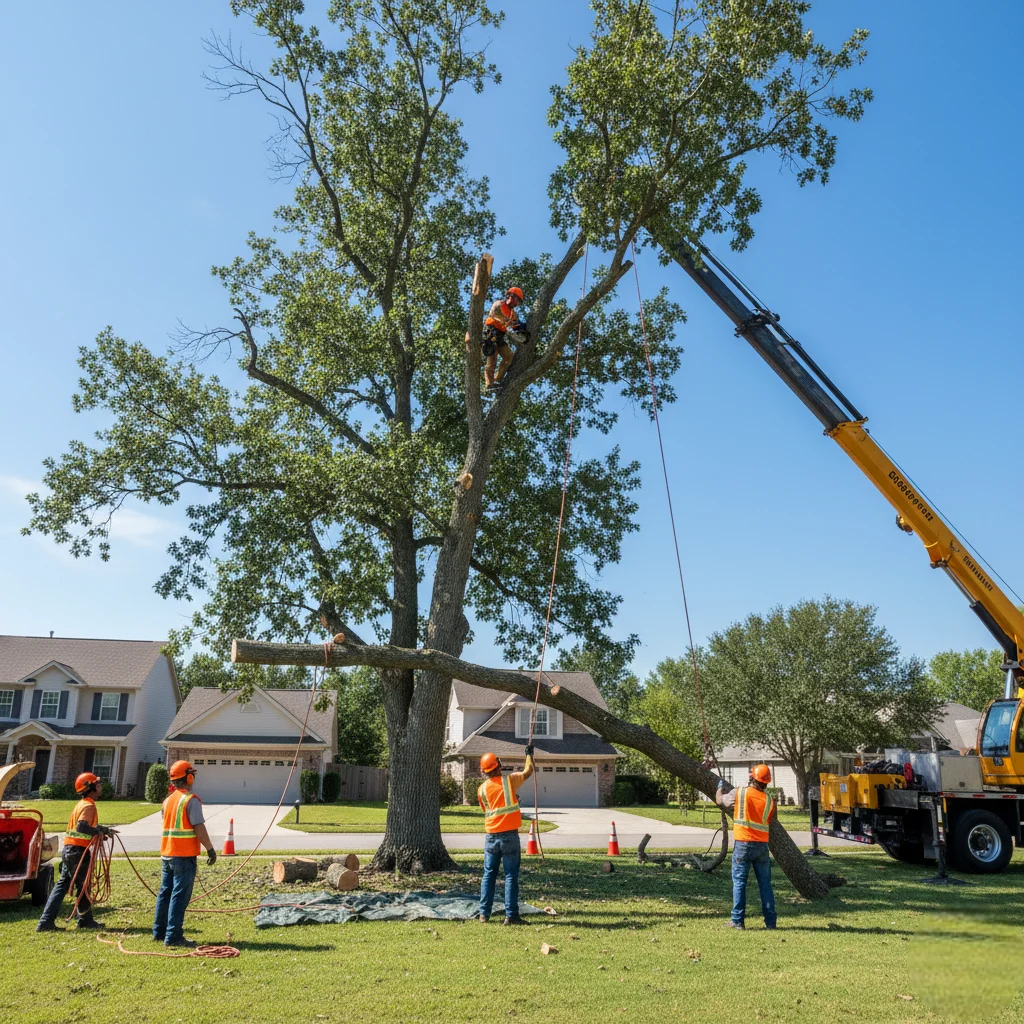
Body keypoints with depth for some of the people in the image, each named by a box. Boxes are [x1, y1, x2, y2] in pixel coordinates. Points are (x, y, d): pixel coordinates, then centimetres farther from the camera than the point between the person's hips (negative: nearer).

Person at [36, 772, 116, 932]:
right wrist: (99, 831, -19)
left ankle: (46, 922, 7)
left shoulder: (83, 804, 16)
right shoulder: (88, 805, -15)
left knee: (62, 885, 10)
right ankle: (86, 920, 16)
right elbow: (82, 827, -30)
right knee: (83, 887, 4)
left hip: (69, 850, 9)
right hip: (78, 851, -9)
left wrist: (105, 830, 21)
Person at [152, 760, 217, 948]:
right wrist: (210, 849, -10)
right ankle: (173, 936, -6)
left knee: (165, 893, 15)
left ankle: (159, 932, 22)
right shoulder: (191, 800, -13)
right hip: (184, 855, -8)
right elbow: (199, 828, -17)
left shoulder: (168, 800, 12)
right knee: (180, 896, -5)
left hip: (166, 854, 8)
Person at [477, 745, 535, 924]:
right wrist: (529, 753, 26)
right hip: (510, 836, -3)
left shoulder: (482, 789, 2)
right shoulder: (510, 780, -6)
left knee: (489, 875, 12)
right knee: (511, 876, 1)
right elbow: (527, 771, 10)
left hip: (491, 837, 3)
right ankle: (511, 915, -1)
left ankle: (484, 913, 13)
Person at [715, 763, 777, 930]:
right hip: (762, 846, 2)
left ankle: (737, 920, 4)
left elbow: (720, 800, 8)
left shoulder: (740, 793, -7)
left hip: (743, 844, -2)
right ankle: (770, 921, 12)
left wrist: (720, 787, 28)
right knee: (765, 884, 11)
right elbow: (770, 821, 10)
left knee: (739, 882, 4)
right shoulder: (769, 801, -1)